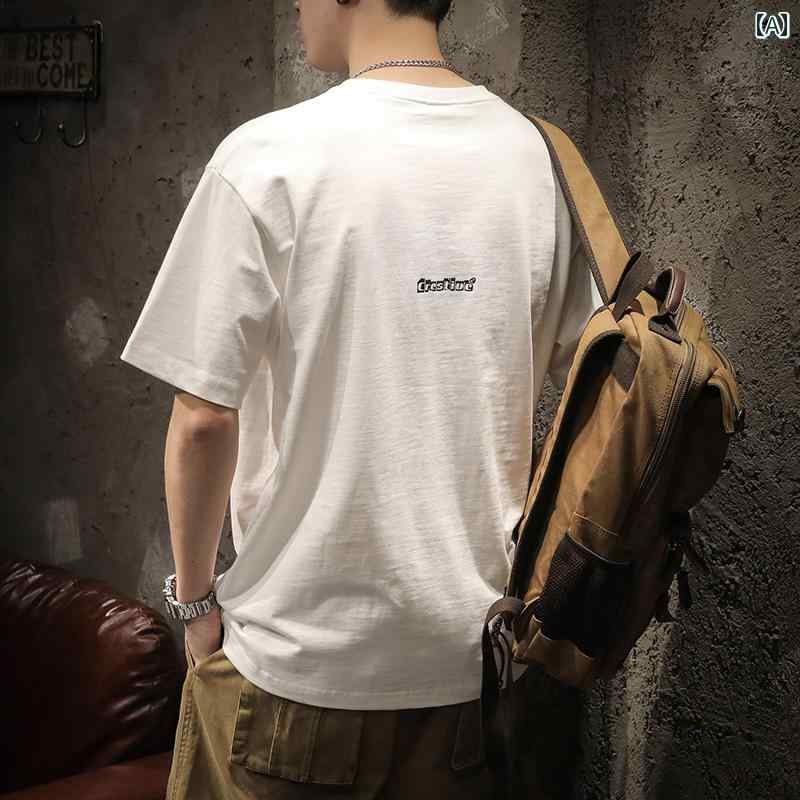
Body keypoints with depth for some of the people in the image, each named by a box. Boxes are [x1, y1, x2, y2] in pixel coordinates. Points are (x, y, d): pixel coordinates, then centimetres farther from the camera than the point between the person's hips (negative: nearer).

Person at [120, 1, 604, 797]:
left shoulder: (268, 156, -15)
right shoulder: (535, 155, -1)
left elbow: (203, 418, -14)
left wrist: (194, 595, -1)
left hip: (305, 658, -4)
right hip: (479, 648, 5)